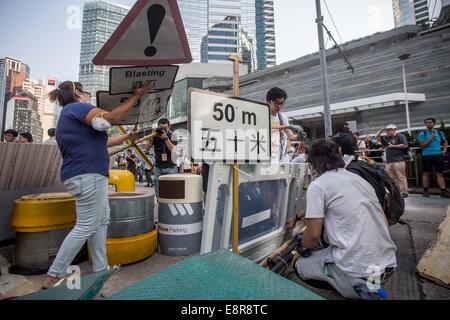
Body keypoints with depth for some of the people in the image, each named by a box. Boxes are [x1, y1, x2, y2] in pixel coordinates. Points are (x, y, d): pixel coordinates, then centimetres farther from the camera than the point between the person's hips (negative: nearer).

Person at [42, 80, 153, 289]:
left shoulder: (70, 116, 25)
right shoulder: (76, 107, -6)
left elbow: (99, 142, 27)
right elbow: (110, 119, -23)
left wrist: (127, 137, 31)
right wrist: (136, 96, -16)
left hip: (88, 175, 11)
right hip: (87, 176, -11)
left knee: (101, 221, 13)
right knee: (85, 227, -5)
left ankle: (100, 269, 21)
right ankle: (54, 277, 8)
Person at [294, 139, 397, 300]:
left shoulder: (317, 185, -12)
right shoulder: (360, 178, 10)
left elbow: (313, 235, -11)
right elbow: (384, 222, 16)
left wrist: (301, 245, 11)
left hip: (360, 268, -8)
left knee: (301, 265, 13)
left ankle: (358, 286, -1)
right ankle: (369, 285, 13)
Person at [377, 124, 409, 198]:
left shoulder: (400, 136, 0)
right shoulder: (386, 138, 16)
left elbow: (405, 145, -9)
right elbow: (377, 137, 23)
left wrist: (393, 146, -8)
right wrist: (381, 131, 8)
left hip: (398, 161, -7)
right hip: (389, 161, 7)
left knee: (401, 177, -6)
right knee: (390, 178, 9)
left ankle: (404, 192, -1)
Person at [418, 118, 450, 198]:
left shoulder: (439, 133, 10)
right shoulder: (422, 134, -2)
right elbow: (422, 145, -8)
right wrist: (431, 139, -17)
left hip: (438, 155, 3)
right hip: (427, 156, -3)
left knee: (440, 173, 2)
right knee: (426, 173, 3)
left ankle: (443, 191, 4)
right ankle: (425, 190, 11)